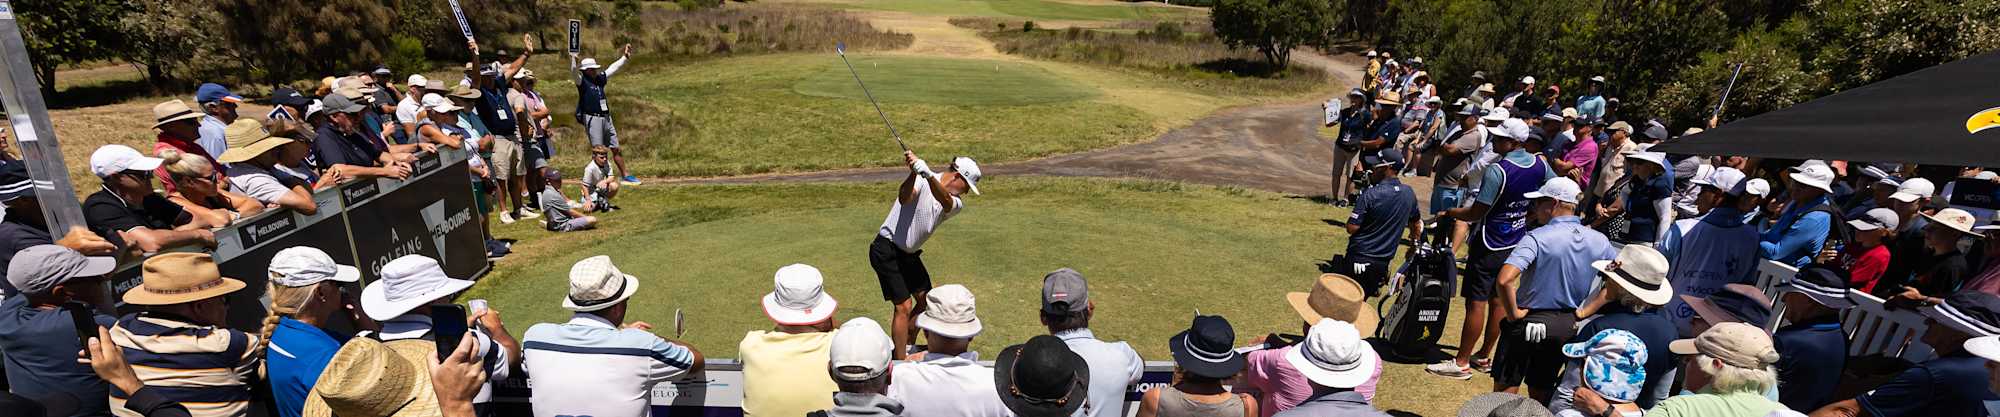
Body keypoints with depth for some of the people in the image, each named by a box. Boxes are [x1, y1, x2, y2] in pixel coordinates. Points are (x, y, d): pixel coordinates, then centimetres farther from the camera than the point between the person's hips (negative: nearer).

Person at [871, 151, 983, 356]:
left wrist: (928, 174, -45)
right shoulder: (921, 180, -16)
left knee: (925, 300, 16)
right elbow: (904, 199, -37)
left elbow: (944, 200, -25)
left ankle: (908, 348, 36)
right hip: (887, 249, -8)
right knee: (904, 306, -12)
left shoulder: (956, 204, -1)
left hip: (909, 254, 8)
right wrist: (914, 173, -56)